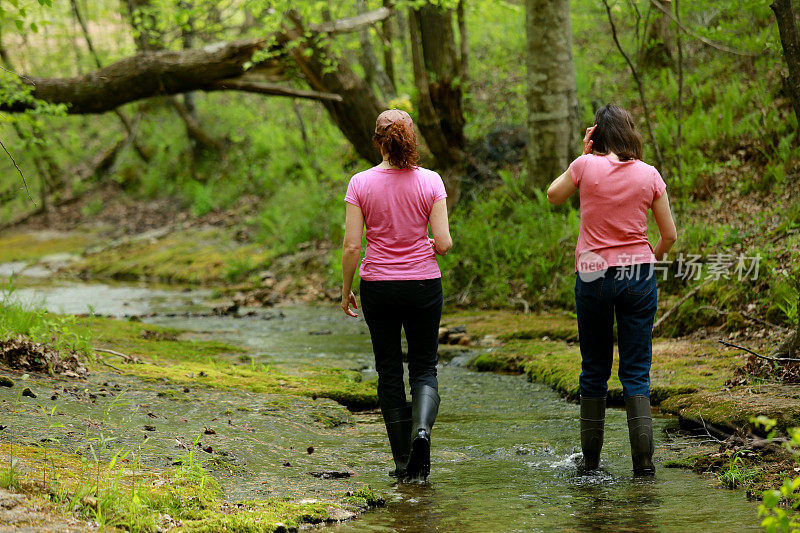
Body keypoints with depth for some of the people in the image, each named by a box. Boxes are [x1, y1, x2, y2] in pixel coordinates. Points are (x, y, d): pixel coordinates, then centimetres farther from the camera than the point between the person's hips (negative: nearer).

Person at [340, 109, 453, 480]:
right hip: (423, 285, 0)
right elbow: (443, 243, -8)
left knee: (389, 372, 10)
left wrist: (345, 290, 5)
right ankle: (422, 427, -19)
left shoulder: (361, 184, -7)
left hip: (378, 287, 0)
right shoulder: (430, 181, -6)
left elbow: (351, 246, -7)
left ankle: (404, 463, 11)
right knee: (424, 368, 12)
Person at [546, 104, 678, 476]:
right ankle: (643, 458, -6)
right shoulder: (649, 175, -2)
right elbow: (669, 235, 3)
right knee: (636, 371, 4)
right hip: (638, 275, 1)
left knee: (594, 370, 13)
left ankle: (590, 457, 19)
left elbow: (553, 196, 12)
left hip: (593, 275, -1)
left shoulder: (586, 166, -7)